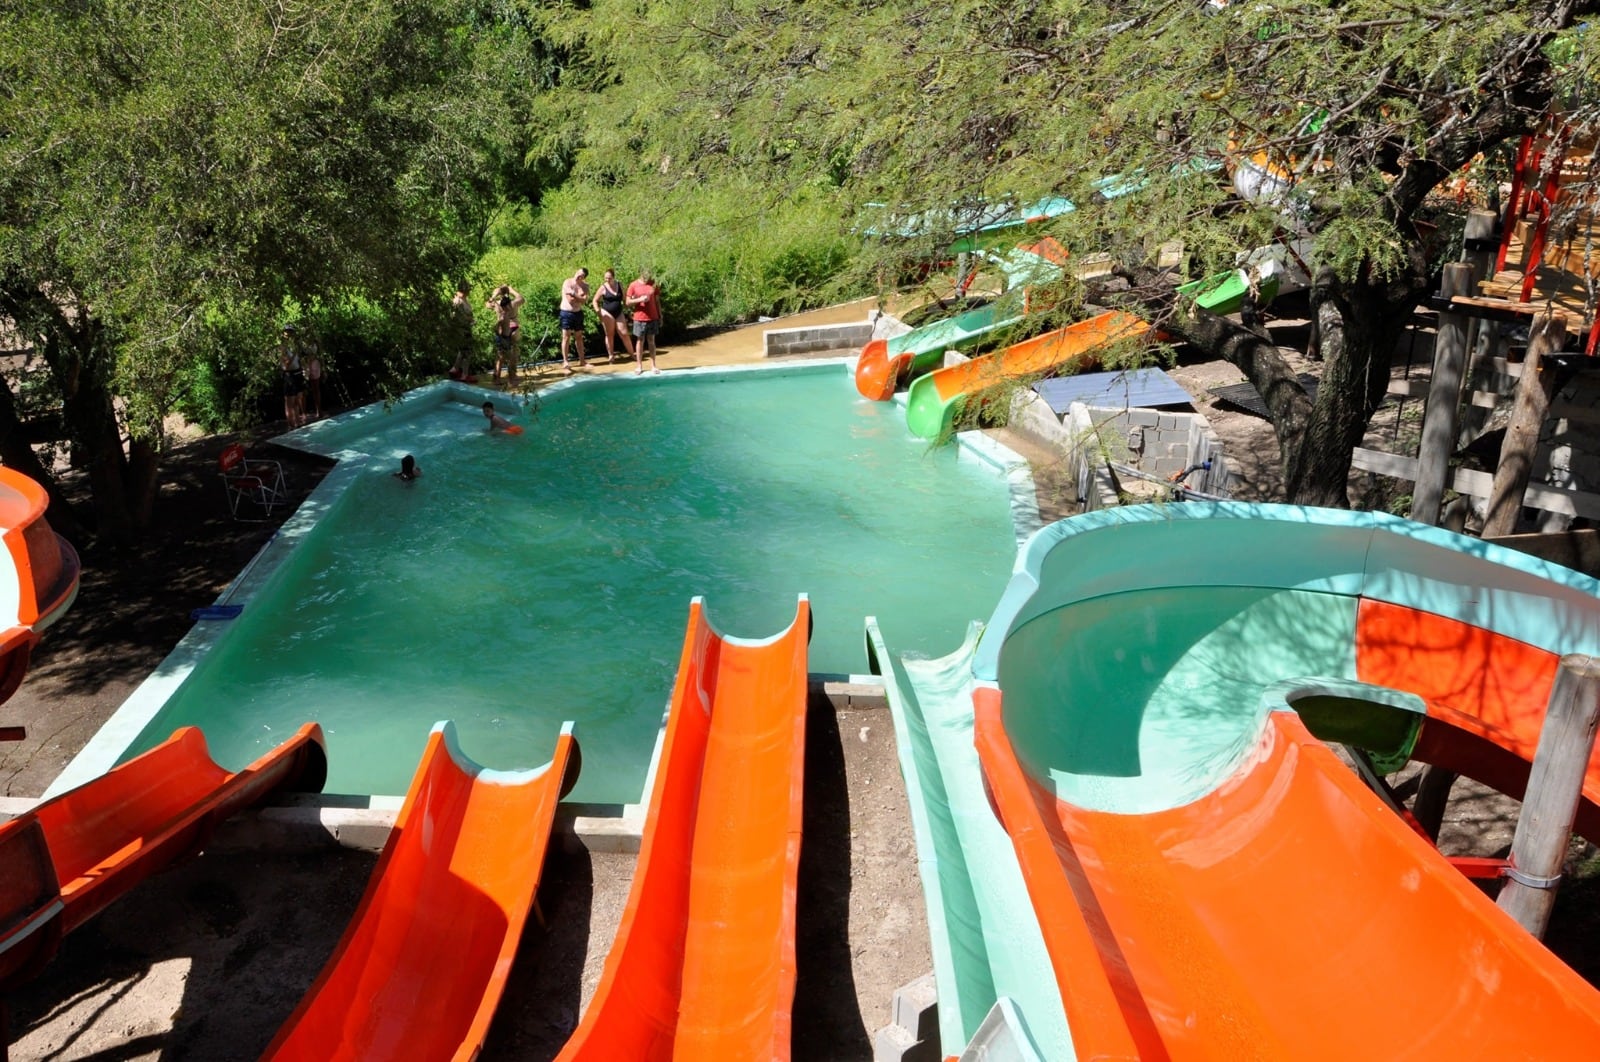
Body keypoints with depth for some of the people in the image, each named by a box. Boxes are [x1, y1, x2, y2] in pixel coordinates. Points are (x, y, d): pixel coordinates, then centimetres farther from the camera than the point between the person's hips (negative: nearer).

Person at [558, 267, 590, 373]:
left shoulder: (585, 286, 2)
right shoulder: (567, 283, -12)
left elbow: (585, 300, -11)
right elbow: (570, 300, -21)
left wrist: (574, 295, -19)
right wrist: (580, 297, -12)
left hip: (578, 312, 5)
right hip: (567, 313, -5)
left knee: (579, 337, 11)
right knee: (566, 337, -6)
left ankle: (582, 361, 18)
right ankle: (565, 362, -6)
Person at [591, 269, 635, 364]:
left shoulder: (620, 286, 5)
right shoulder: (603, 288, -5)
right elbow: (595, 300, -2)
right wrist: (597, 309, -17)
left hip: (619, 313, 3)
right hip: (607, 313, -3)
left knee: (625, 334, 3)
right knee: (609, 335, 3)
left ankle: (632, 354, 11)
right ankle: (611, 356, 12)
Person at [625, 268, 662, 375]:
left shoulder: (653, 284, 3)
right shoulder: (633, 285, -4)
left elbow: (657, 301, 9)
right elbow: (628, 302, -3)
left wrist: (660, 316, 8)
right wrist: (639, 299, -18)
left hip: (653, 318, 2)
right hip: (639, 318, -2)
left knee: (651, 341, 7)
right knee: (640, 341, 5)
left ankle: (653, 366, 11)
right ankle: (639, 366, 10)